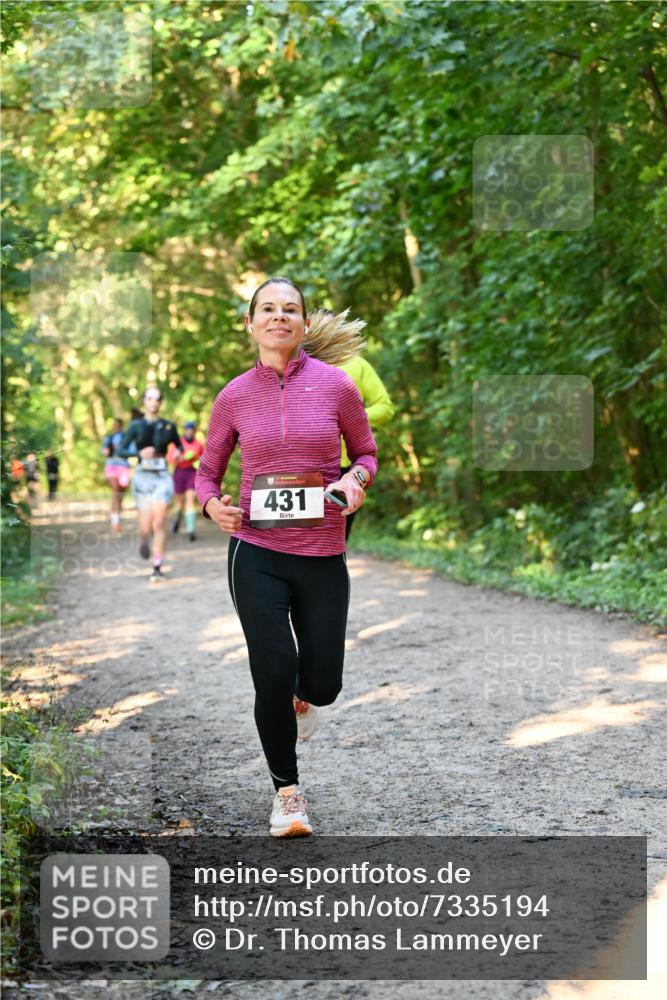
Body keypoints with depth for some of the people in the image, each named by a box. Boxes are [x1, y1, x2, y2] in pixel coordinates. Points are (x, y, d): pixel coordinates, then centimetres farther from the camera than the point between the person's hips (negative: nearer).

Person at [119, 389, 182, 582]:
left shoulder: (168, 426, 5)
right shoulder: (136, 426, 1)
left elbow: (178, 445, 20)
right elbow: (121, 451, -3)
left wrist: (178, 453, -4)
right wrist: (140, 453, -21)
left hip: (162, 478, 0)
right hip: (143, 477, 0)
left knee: (159, 524, -12)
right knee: (146, 528, -2)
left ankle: (157, 568, -6)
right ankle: (144, 542, 36)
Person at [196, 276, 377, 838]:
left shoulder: (335, 385, -2)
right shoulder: (234, 397, 1)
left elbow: (366, 453, 11)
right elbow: (208, 472, 12)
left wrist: (356, 481, -11)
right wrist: (213, 504, -10)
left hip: (323, 555, 0)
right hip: (257, 553, 0)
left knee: (322, 684, 3)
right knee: (274, 676, -7)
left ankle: (301, 698, 44)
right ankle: (287, 790, 17)